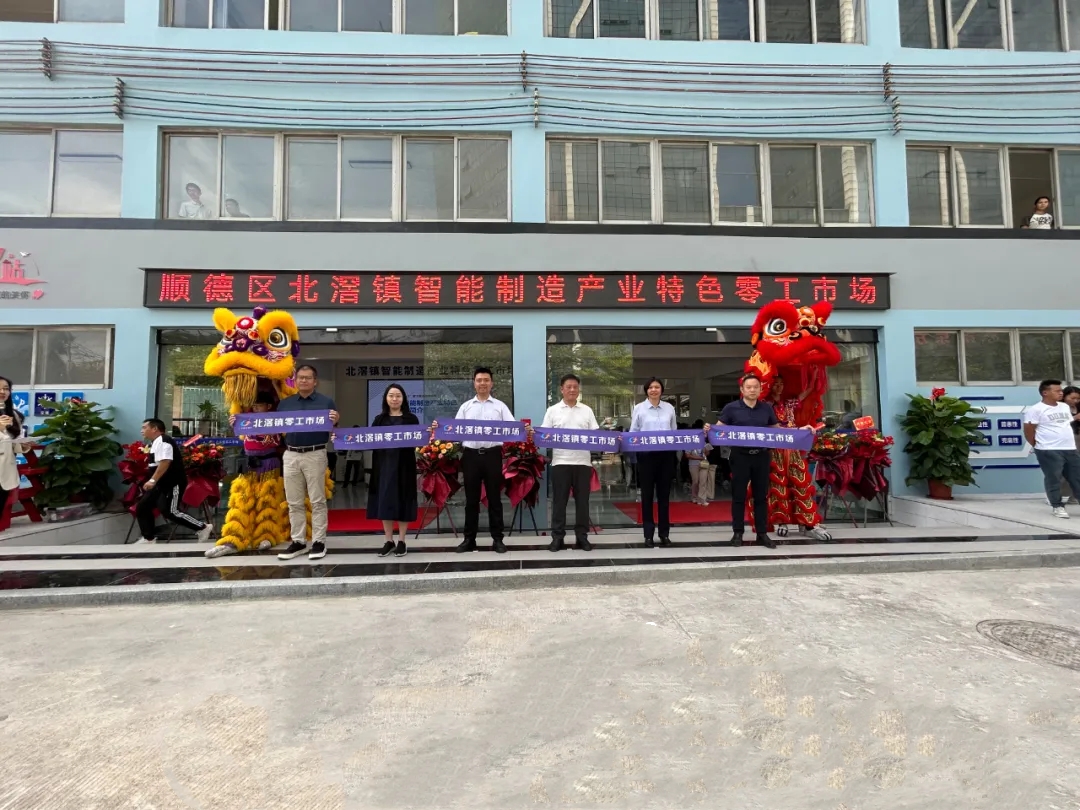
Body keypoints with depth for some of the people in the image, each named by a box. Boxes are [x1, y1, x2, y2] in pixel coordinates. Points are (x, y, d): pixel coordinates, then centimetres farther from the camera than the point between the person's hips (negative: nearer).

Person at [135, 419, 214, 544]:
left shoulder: (163, 441, -16)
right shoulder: (155, 443, 19)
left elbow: (165, 462, -28)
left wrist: (152, 480, -31)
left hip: (173, 483, -11)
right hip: (162, 483, 11)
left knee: (170, 512, -15)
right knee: (142, 507, 10)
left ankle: (202, 528, -8)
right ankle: (148, 539, 18)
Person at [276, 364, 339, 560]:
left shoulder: (326, 402, 1)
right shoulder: (285, 403, 12)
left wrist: (334, 422, -24)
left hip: (315, 455, -4)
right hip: (291, 456, 4)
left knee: (317, 501, 2)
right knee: (294, 502, 9)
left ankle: (319, 542, 8)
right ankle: (298, 541, 17)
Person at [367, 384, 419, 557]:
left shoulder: (411, 418, 5)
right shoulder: (379, 419, 11)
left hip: (403, 464, -2)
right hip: (383, 464, 2)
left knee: (402, 500, 1)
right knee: (384, 500, 3)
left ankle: (401, 541, 10)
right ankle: (389, 541, 13)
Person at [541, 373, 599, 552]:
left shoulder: (586, 410, 10)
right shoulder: (553, 410, 6)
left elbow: (596, 434, 9)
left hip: (582, 461, 2)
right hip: (560, 462, -1)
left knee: (582, 500, 6)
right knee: (559, 501, 3)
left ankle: (581, 536, 15)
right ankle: (557, 536, 11)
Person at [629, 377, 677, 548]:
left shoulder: (669, 408, 9)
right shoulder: (639, 408, 2)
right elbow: (633, 433, 3)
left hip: (666, 455, 2)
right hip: (646, 455, -2)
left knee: (664, 494, 8)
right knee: (647, 495, 4)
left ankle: (665, 533, 18)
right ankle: (648, 534, 11)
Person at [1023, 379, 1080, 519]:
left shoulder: (1065, 406, 13)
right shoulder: (1036, 410, -11)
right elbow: (1028, 431, -10)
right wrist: (1039, 446, -2)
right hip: (1049, 451, -7)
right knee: (1053, 479, -1)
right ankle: (1057, 506, 9)